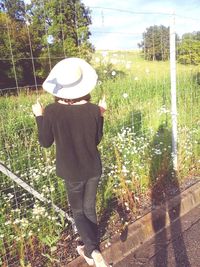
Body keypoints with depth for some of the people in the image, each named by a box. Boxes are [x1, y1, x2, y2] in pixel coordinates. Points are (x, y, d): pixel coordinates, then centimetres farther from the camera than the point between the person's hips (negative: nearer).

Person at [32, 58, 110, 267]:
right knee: (89, 208, 22)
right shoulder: (93, 110, -13)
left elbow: (45, 142, -6)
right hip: (93, 169, 2)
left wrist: (39, 117, 4)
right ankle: (91, 249, 40)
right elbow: (97, 140, 0)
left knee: (78, 212, 18)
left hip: (71, 172, -2)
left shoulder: (52, 111, -19)